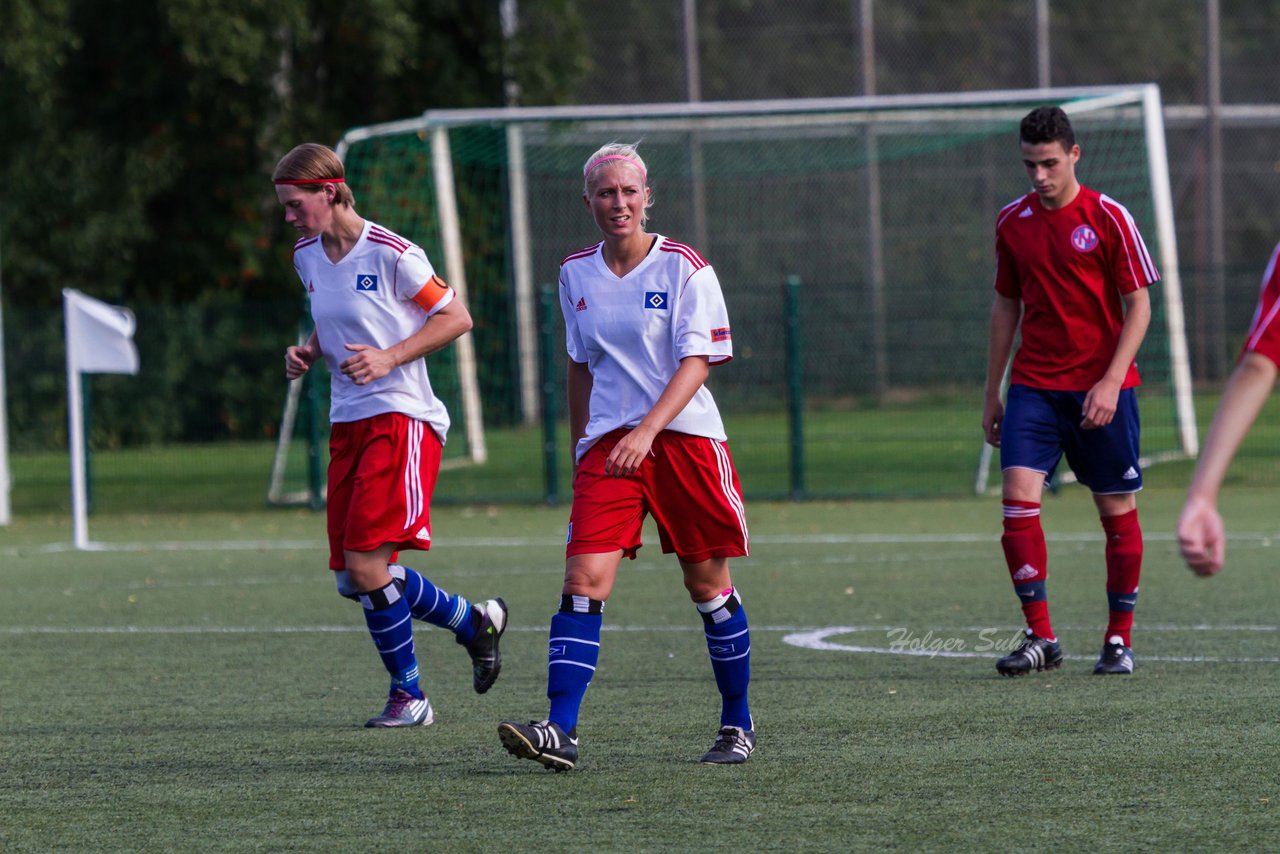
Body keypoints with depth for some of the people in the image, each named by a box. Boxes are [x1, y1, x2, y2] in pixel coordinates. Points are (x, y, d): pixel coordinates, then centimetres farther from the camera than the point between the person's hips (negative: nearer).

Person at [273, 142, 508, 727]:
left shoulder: (391, 254, -13)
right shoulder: (306, 256, 10)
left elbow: (455, 317, -7)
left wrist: (389, 358, -16)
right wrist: (307, 353, 6)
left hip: (400, 418, -8)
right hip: (348, 424, 8)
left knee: (366, 565, -17)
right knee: (354, 579, 3)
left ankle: (407, 694, 2)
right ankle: (475, 621, 20)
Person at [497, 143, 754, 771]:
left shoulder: (685, 269, -6)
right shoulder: (576, 274, 9)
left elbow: (697, 361, -13)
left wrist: (647, 432, -25)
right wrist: (580, 448, 19)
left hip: (685, 436, -3)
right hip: (607, 442, 3)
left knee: (708, 584, 4)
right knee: (583, 579, -12)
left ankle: (737, 724, 21)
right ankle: (559, 731, -21)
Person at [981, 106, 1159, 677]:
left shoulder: (1108, 218, -6)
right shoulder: (1012, 222, 6)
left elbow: (1139, 308, -5)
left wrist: (1111, 382, -15)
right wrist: (991, 394, 14)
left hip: (1102, 387, -3)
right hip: (1034, 385, 3)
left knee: (1117, 510, 3)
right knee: (1018, 495, -14)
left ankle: (1119, 640, 15)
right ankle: (1040, 637, -10)